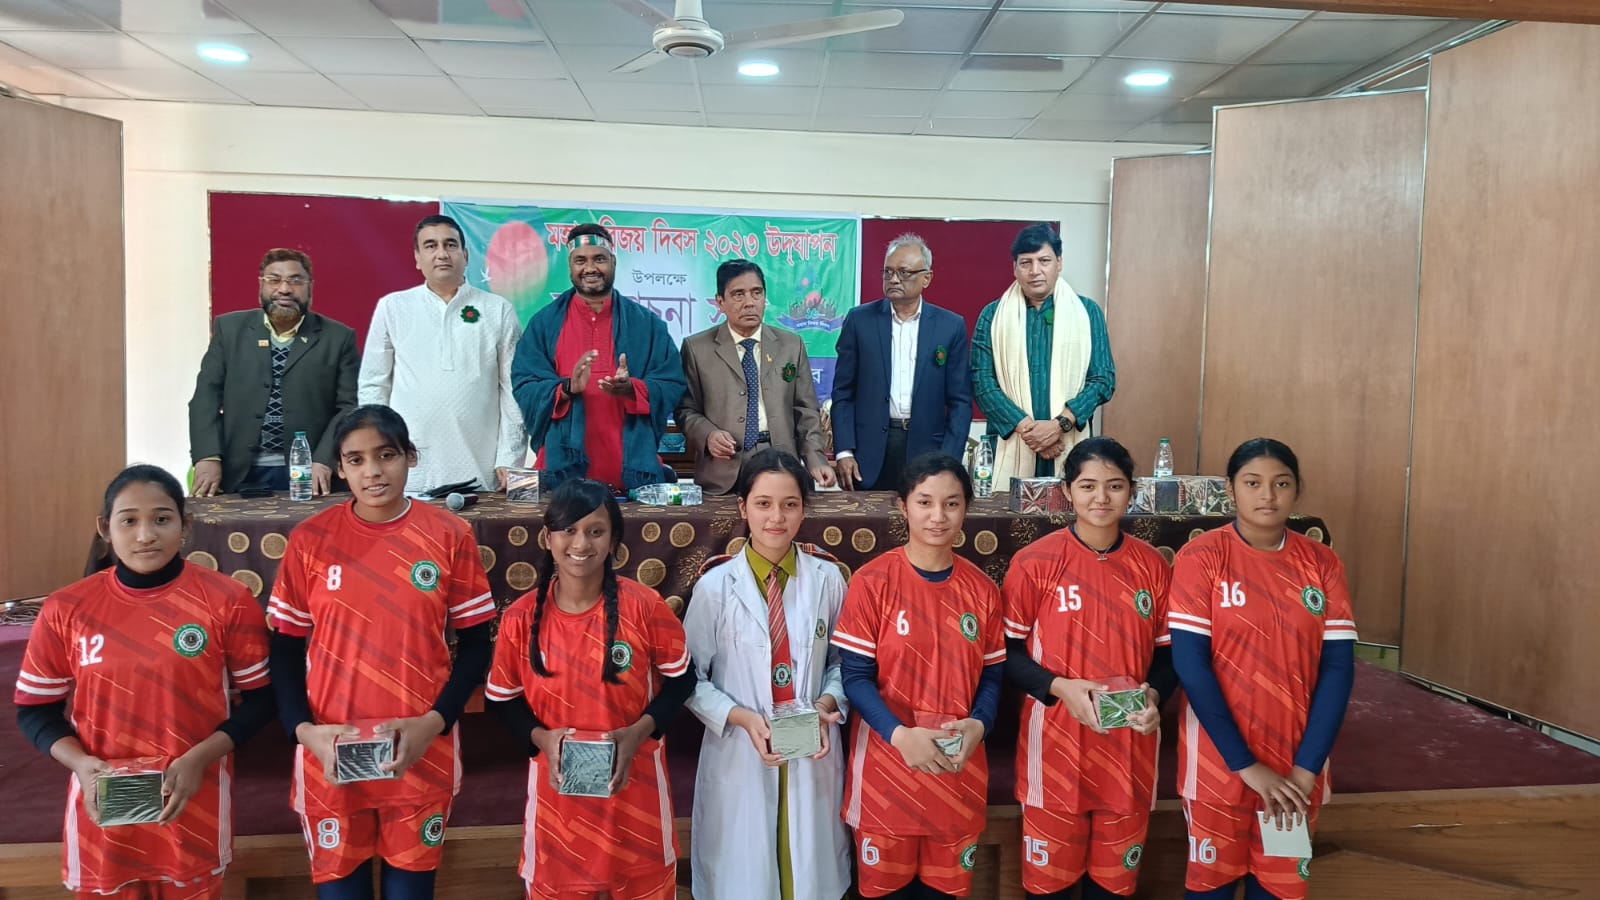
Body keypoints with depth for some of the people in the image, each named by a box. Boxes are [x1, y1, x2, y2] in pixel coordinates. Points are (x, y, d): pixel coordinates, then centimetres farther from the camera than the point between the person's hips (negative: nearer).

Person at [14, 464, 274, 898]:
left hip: (194, 805, -1)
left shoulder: (227, 601, -9)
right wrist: (79, 762, -12)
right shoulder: (65, 609, -5)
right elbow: (35, 709, 5)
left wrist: (200, 757, -16)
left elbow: (260, 698, -3)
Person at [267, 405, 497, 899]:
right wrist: (304, 730, -10)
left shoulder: (450, 536, -5)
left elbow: (475, 645, 0)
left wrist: (433, 723, -12)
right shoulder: (310, 539, -3)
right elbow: (285, 650, 4)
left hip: (422, 753, 0)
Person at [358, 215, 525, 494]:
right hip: (409, 472, 0)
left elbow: (512, 389, 4)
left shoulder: (499, 310, 6)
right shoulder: (391, 307, 7)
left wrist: (509, 460, -2)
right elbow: (373, 385, 10)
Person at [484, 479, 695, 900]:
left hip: (634, 784, 0)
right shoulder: (521, 617, -9)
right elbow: (502, 698, 3)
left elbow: (681, 678, -1)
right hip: (557, 786, 1)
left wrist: (640, 731, -15)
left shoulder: (644, 606, -12)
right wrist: (540, 737, -14)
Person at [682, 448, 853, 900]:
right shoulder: (715, 585, -10)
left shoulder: (827, 578, -5)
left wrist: (826, 704, -12)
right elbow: (690, 678, -5)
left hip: (813, 756, 2)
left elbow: (843, 662, 6)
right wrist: (740, 717, -18)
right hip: (738, 756, -1)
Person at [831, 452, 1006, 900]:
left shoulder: (982, 589, 1)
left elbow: (992, 676, 6)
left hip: (959, 771, 3)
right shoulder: (872, 581, -10)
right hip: (887, 768, -3)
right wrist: (900, 735, -24)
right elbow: (856, 677, -10)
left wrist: (979, 725, -13)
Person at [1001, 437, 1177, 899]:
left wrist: (1152, 694, -10)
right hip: (1056, 744, -3)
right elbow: (1006, 652, -4)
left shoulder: (1152, 566, 1)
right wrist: (1061, 687, -19)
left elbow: (1168, 652, 9)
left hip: (1128, 748, 3)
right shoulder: (1035, 562, -9)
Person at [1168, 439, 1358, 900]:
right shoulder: (1200, 558, -10)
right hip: (1219, 758, -3)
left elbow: (1338, 667, -4)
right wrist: (1246, 764, -16)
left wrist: (1306, 767, -11)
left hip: (1297, 762, 3)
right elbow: (1190, 662, -15)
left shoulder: (1322, 564, 0)